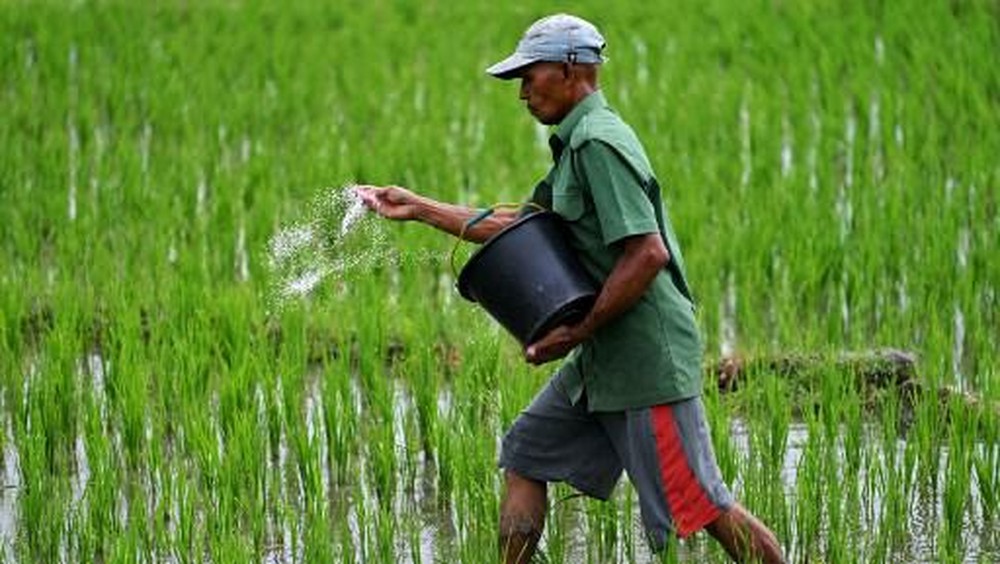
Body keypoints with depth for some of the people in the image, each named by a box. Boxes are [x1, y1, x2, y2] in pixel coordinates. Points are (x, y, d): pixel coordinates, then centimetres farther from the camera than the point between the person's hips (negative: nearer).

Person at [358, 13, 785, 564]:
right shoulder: (578, 145, 17)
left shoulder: (598, 143, -15)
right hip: (603, 356, 11)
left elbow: (647, 253, -25)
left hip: (646, 356, -11)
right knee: (525, 455, 14)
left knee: (700, 507, -8)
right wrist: (417, 208, 26)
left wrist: (576, 333, -19)